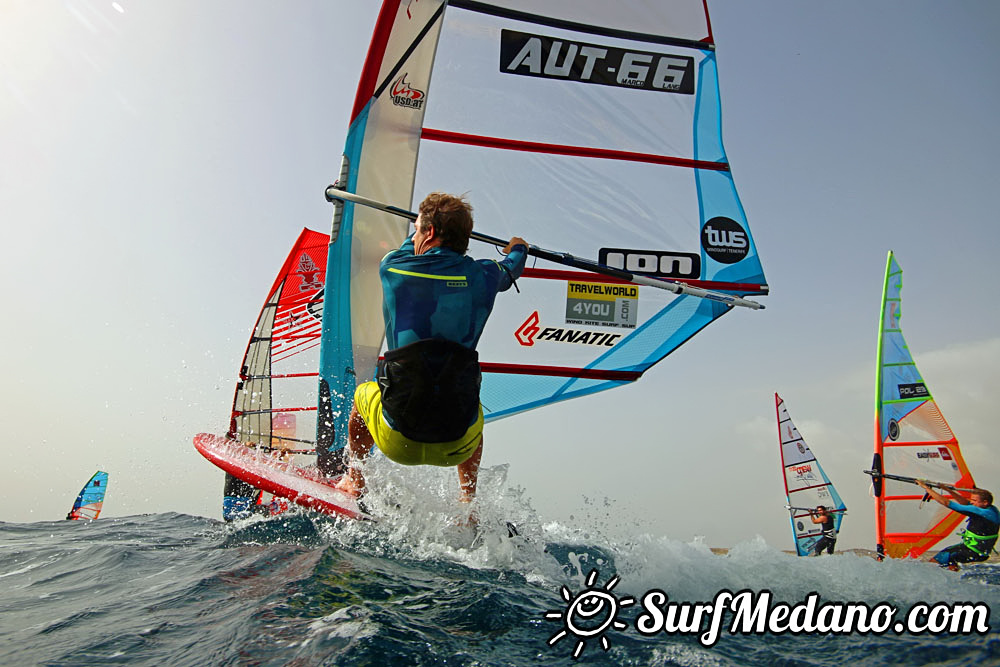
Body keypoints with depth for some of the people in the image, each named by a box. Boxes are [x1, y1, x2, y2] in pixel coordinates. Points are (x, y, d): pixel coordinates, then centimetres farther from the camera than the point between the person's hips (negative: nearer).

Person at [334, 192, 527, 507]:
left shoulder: (392, 267, -2)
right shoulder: (482, 276, -1)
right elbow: (508, 272, 25)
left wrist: (420, 227, 47)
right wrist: (518, 250, 49)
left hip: (397, 442, 0)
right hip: (458, 446, 1)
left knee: (363, 394, 32)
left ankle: (353, 481, 48)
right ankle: (467, 502, 37)